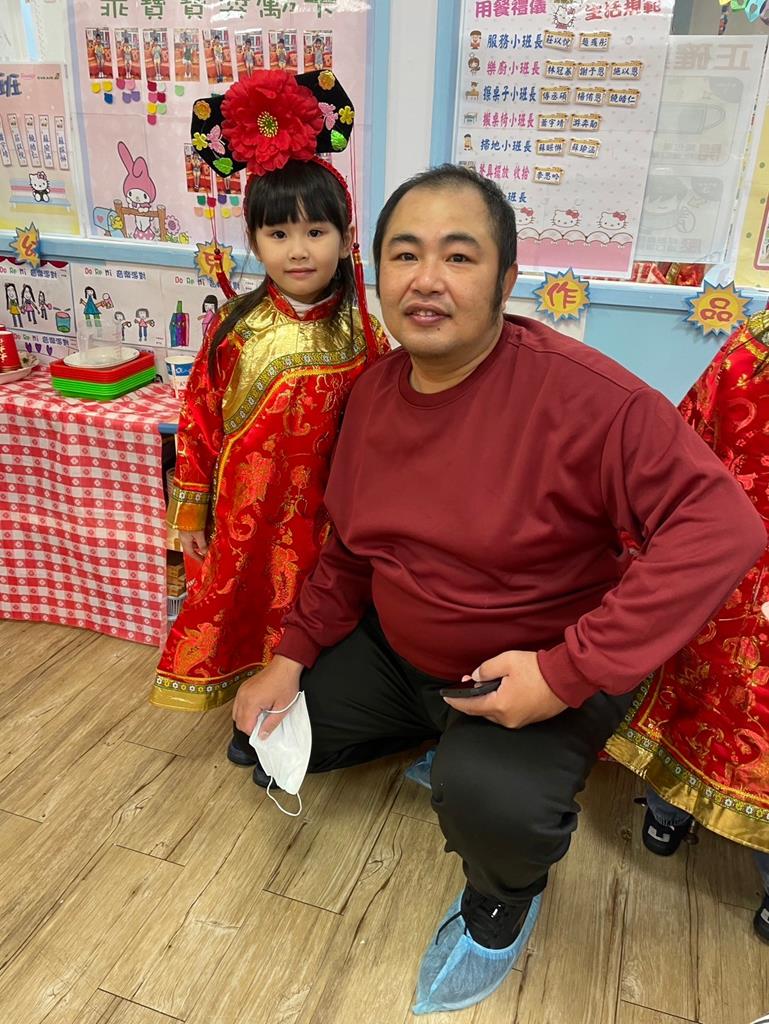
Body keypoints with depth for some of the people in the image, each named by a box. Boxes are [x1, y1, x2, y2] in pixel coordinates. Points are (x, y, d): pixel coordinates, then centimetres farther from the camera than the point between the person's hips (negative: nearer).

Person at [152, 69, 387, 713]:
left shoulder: (360, 336, -9)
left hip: (321, 514, -1)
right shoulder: (234, 328, -7)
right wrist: (191, 512, -1)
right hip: (243, 509, 1)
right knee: (239, 598, 16)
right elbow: (198, 418, -3)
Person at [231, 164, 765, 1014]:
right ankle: (440, 741, 27)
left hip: (536, 675, -6)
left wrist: (569, 672, -31)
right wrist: (292, 655, 1)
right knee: (258, 743, 8)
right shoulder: (375, 389, -3)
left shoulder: (579, 393, -25)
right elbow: (350, 548, 8)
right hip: (397, 651, 7)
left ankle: (505, 901, 6)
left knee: (492, 798, -35)